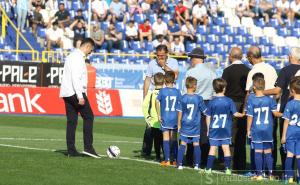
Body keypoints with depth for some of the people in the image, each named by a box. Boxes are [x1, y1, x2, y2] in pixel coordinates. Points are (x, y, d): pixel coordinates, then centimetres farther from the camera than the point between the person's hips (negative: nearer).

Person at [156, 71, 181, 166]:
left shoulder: (162, 91, -5)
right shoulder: (177, 91, 0)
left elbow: (157, 102, -14)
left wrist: (159, 115, -7)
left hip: (165, 118, -2)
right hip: (175, 118, 2)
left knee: (166, 138, 1)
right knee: (174, 138, 8)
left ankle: (167, 160, -1)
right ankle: (175, 159, 10)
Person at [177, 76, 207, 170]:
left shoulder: (183, 98, -7)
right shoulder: (199, 98, -7)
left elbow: (180, 112, -4)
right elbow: (204, 111, 3)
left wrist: (179, 124, 6)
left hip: (185, 125, 0)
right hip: (195, 126, 0)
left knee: (183, 144, 4)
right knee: (196, 145, 7)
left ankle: (180, 164, 2)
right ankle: (196, 165, 9)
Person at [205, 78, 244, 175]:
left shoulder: (211, 102, -4)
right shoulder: (229, 101, -6)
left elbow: (208, 117, 0)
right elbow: (235, 113, -2)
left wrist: (208, 129, 10)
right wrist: (242, 115, 19)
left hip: (214, 129, 0)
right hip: (225, 130, 0)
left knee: (212, 148, 4)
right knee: (226, 148, 4)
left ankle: (208, 168, 4)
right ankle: (228, 169, 4)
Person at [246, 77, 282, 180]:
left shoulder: (251, 101, -8)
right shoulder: (270, 100, -3)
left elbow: (250, 117, -7)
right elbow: (275, 113, -1)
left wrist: (248, 130, 3)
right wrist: (283, 114, 21)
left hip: (256, 130, -2)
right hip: (268, 130, 2)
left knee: (258, 152, 2)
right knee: (268, 152, 9)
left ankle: (259, 174, 4)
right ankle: (270, 174, 9)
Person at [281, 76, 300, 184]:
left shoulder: (290, 104, -9)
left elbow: (286, 121, -6)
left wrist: (283, 136, 0)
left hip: (291, 134, -3)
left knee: (290, 155, 4)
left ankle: (289, 177, 2)